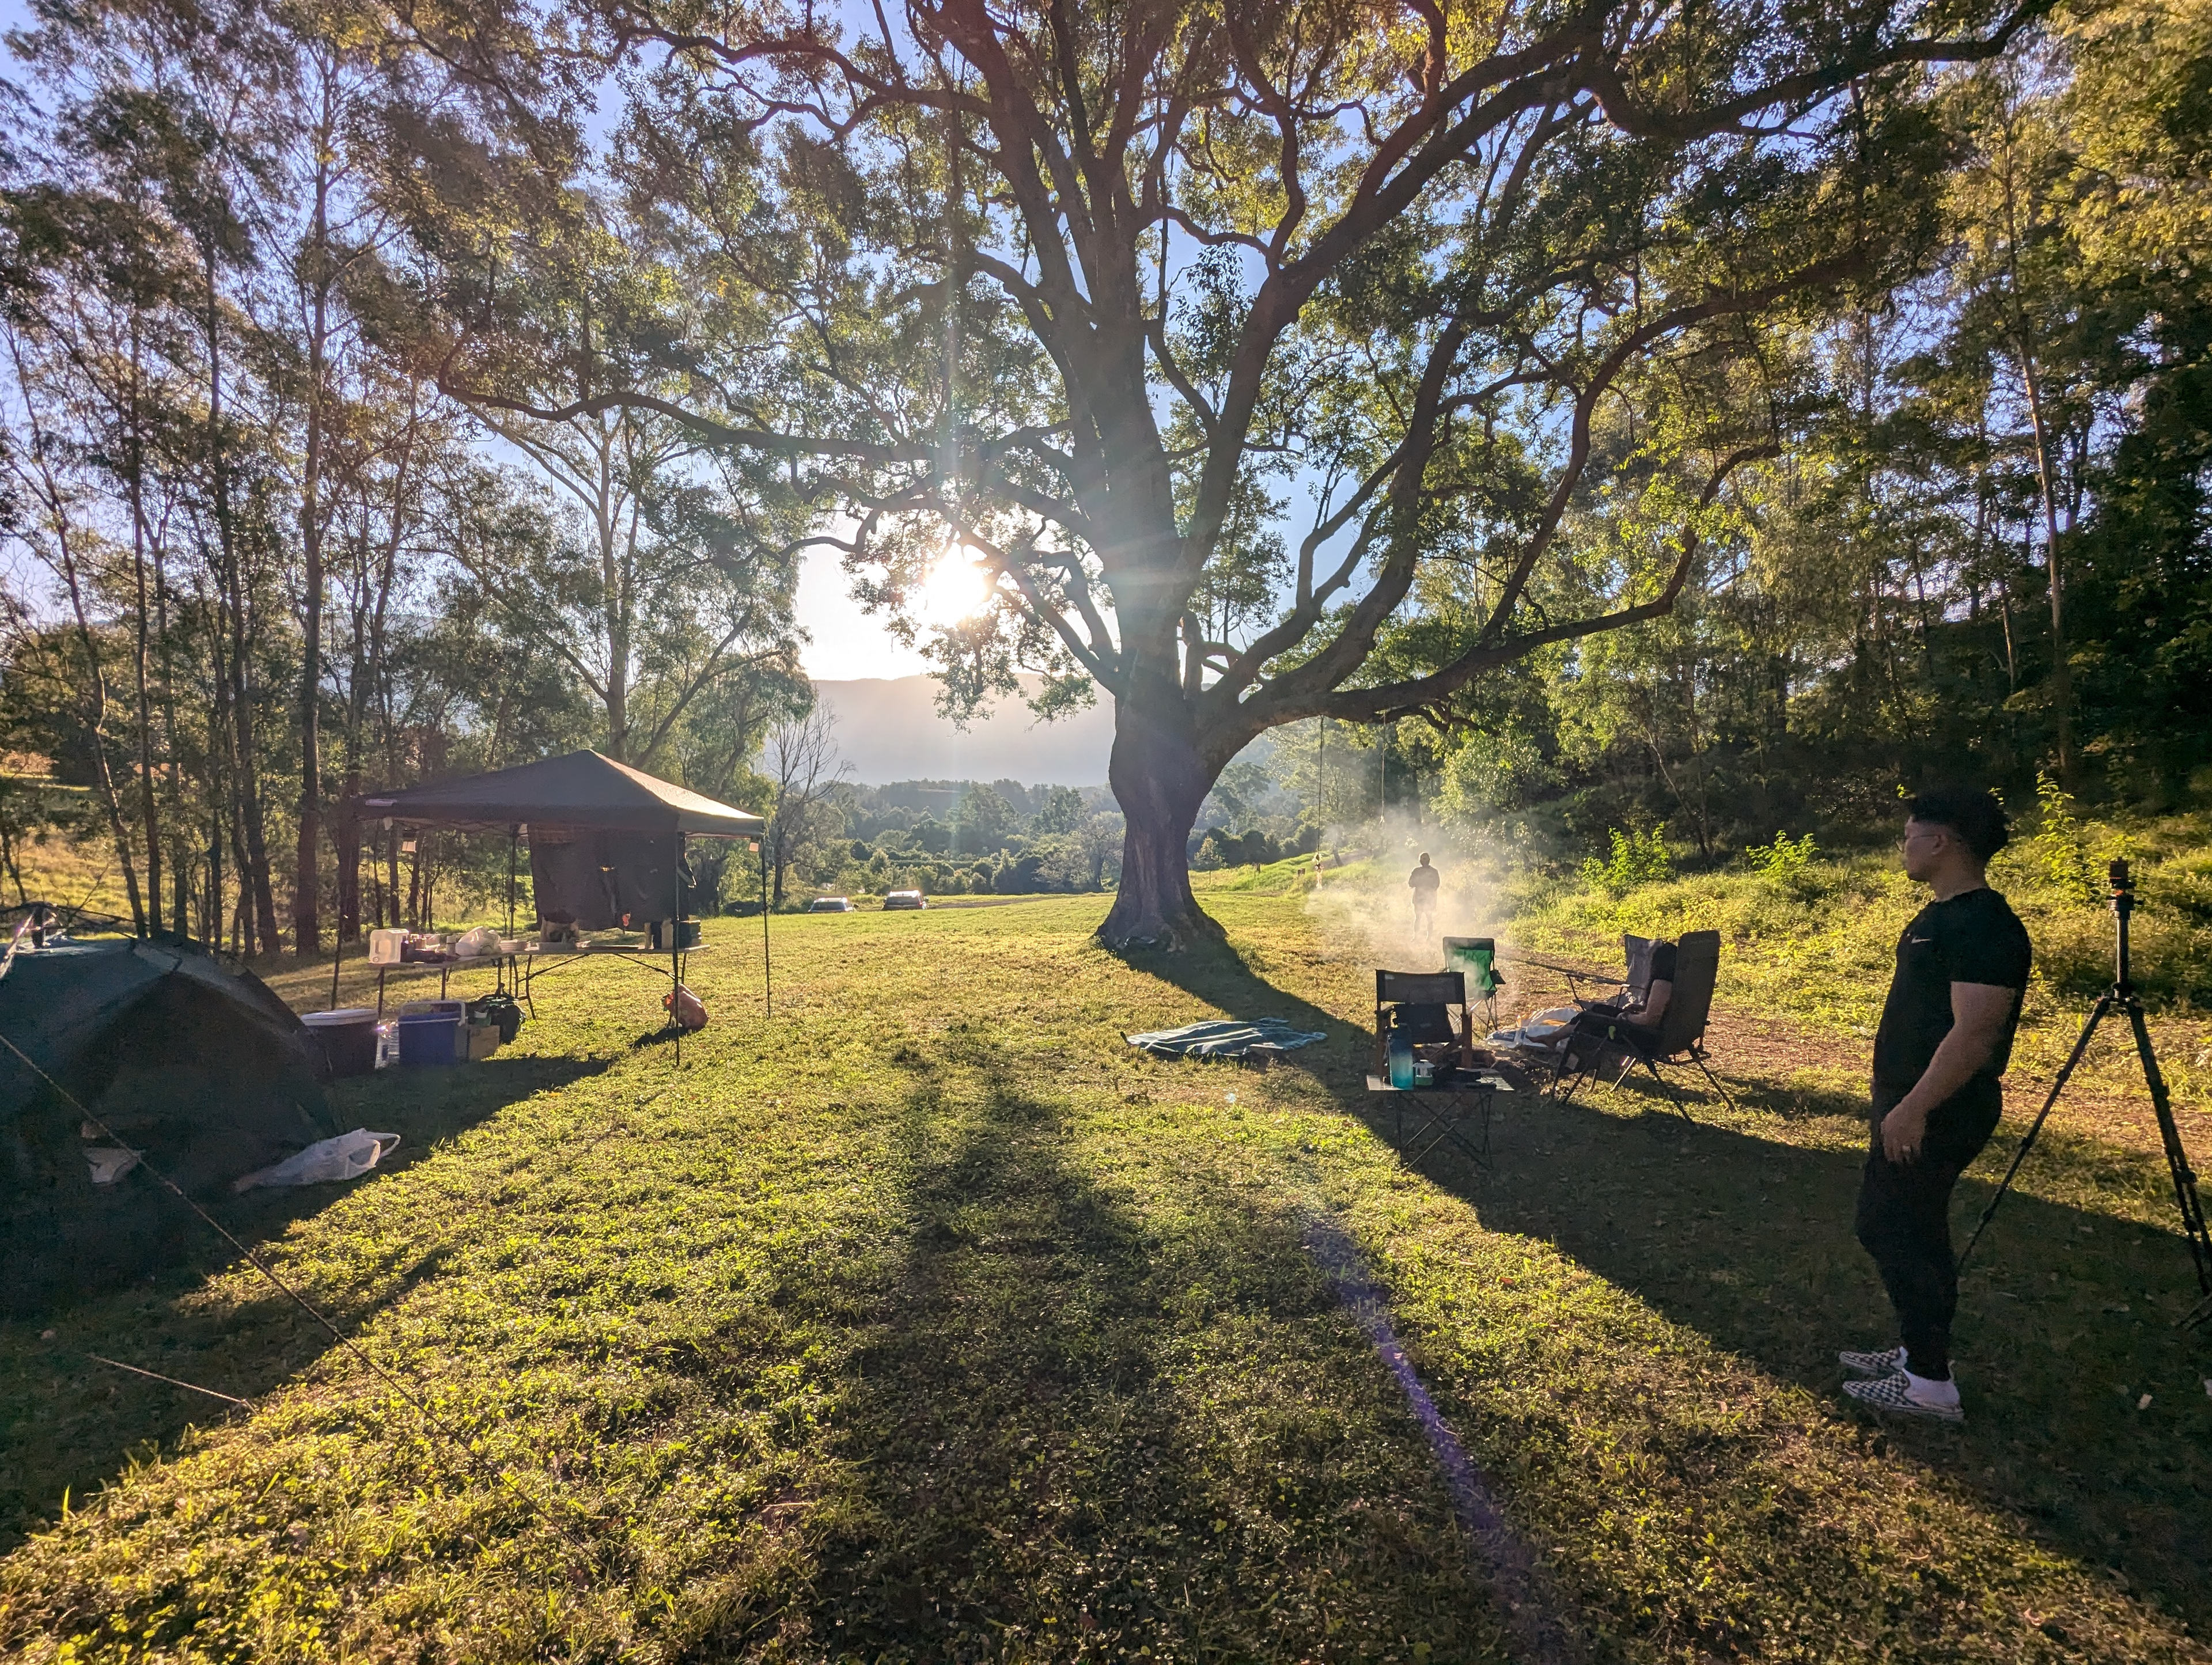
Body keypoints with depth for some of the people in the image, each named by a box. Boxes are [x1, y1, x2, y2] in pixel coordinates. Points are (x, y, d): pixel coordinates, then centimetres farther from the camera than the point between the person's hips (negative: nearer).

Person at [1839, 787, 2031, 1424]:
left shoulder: (1984, 925, -21)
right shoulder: (1942, 915, 11)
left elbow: (1974, 1034, -26)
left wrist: (1913, 1109, -25)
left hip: (1938, 1109, -10)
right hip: (1914, 1101, 10)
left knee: (1892, 1229, -4)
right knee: (1910, 1229, 17)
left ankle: (1930, 1384, 7)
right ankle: (1919, 1352, 30)